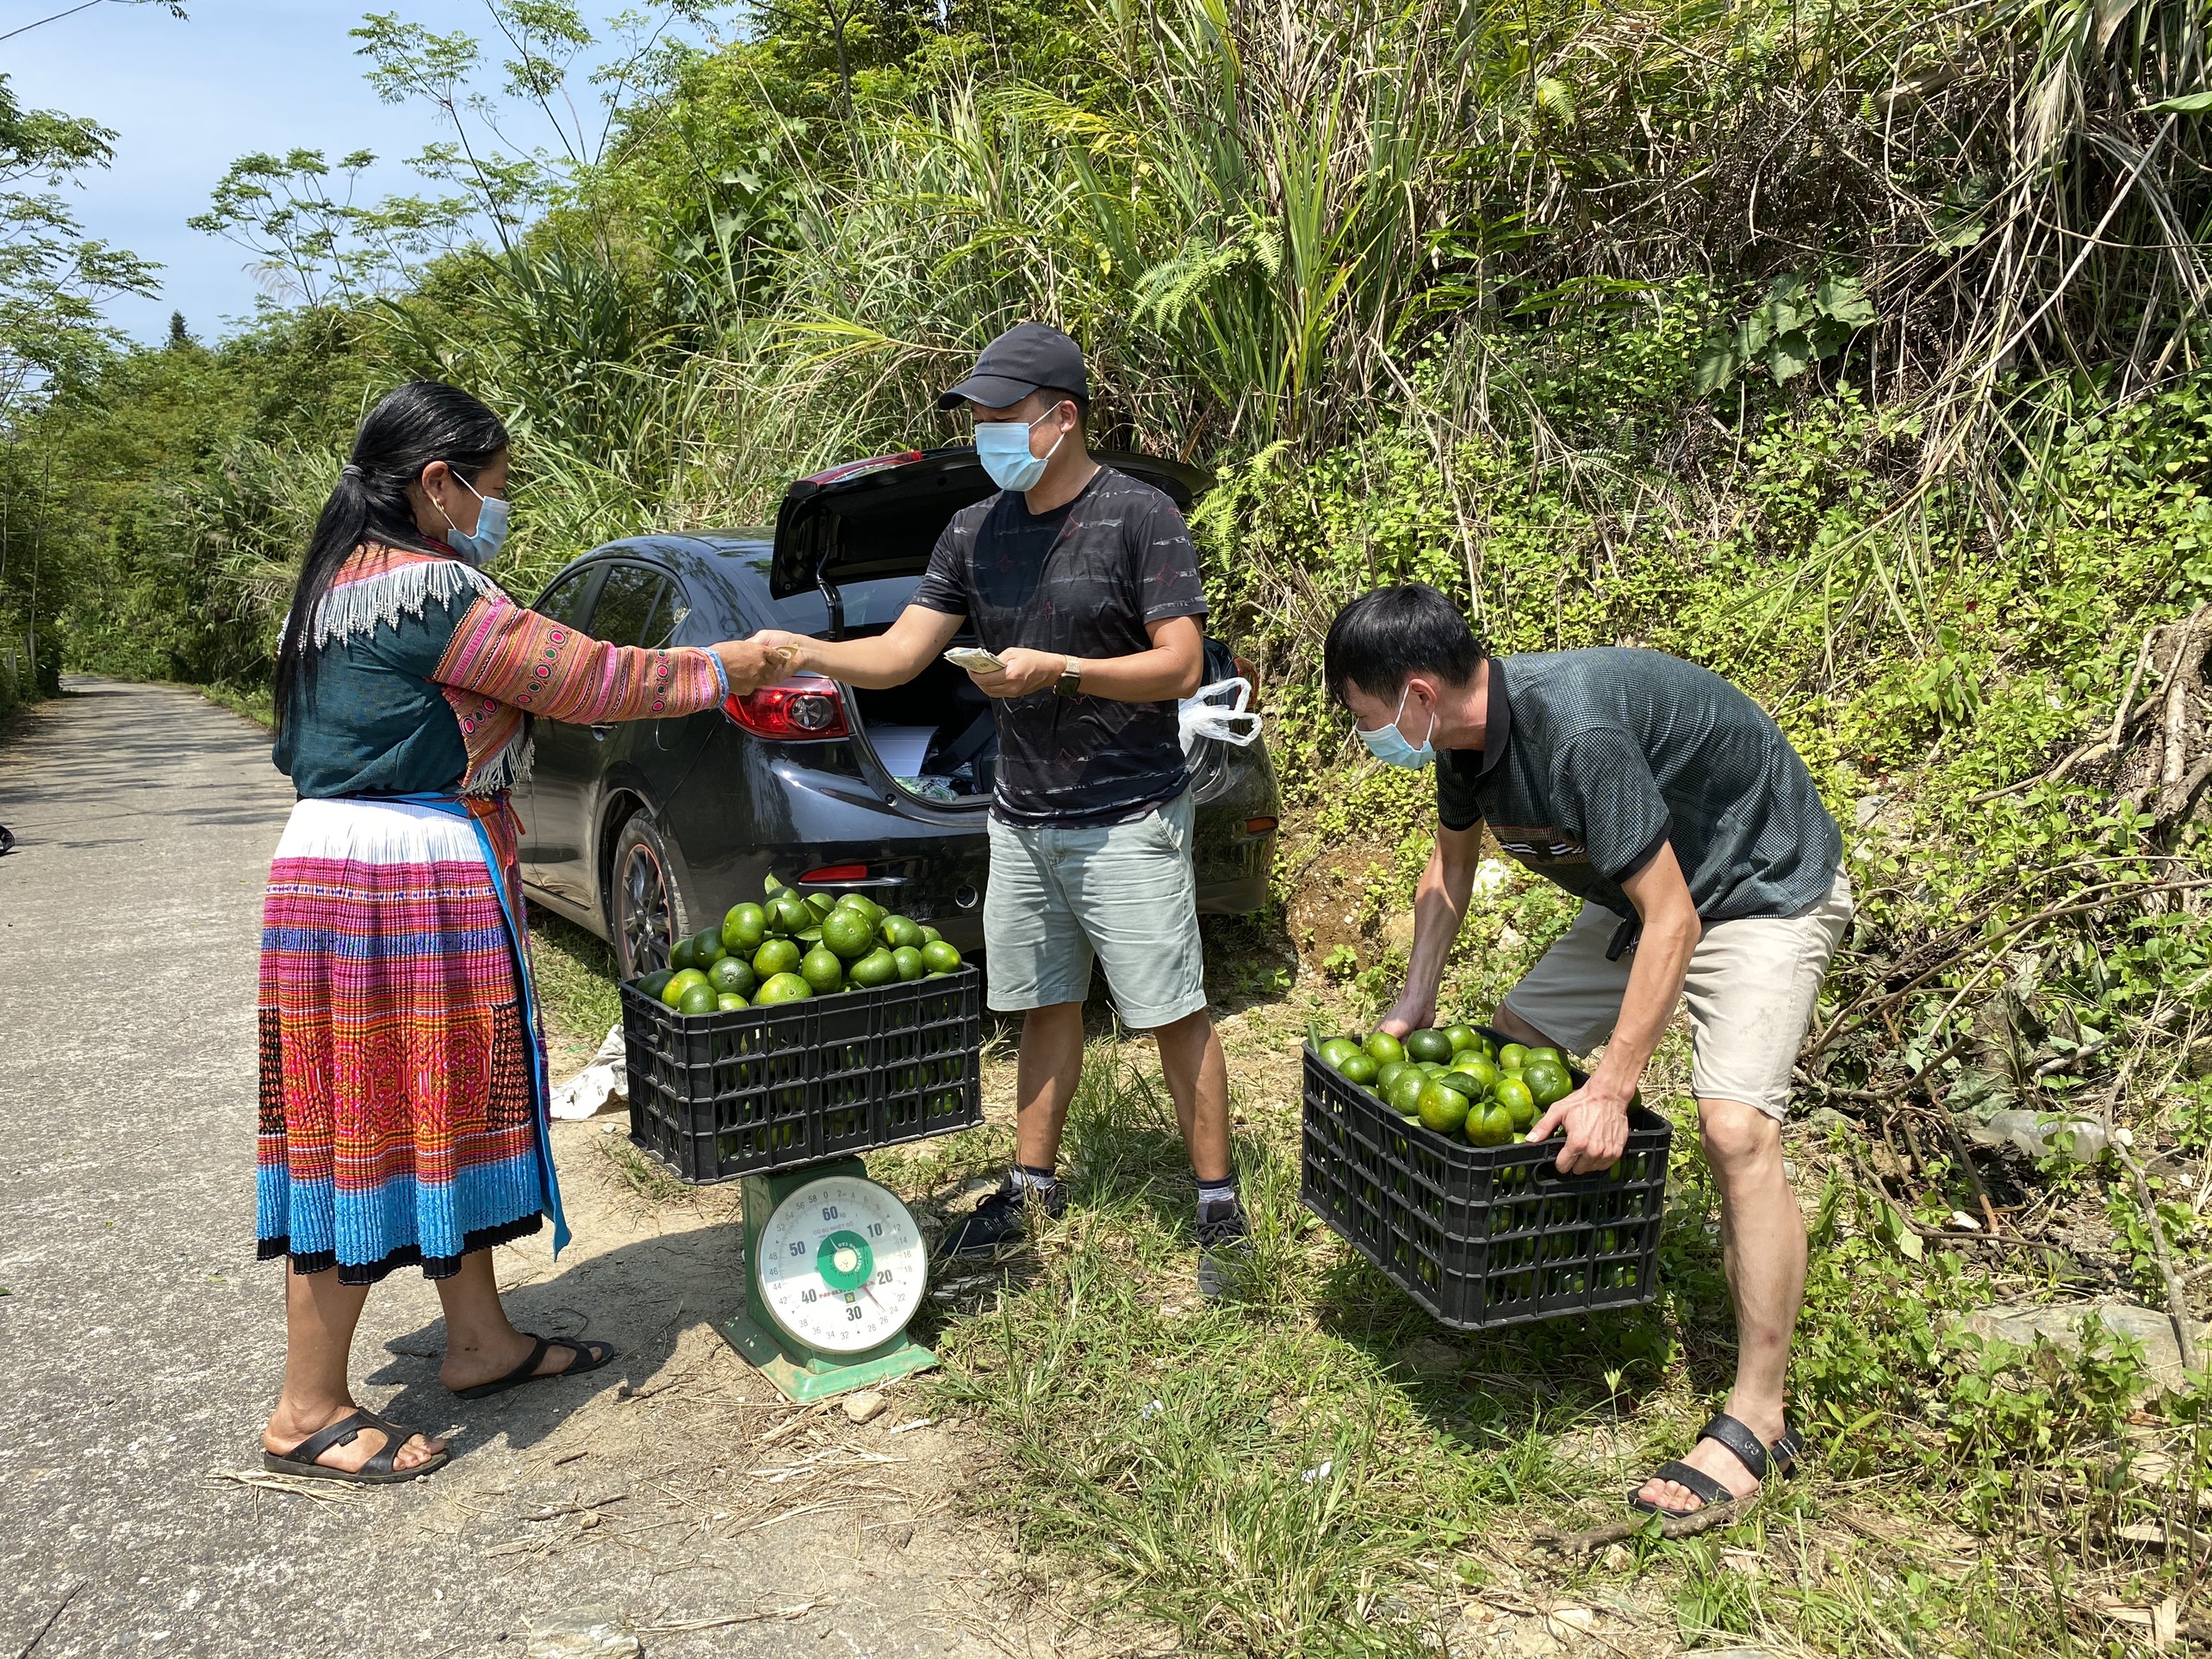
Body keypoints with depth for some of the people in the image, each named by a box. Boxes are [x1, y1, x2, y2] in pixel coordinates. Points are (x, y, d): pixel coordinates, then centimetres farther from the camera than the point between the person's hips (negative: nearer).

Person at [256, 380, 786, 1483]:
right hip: (404, 878, -10)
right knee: (379, 1125, -2)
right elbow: (584, 680, -12)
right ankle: (307, 1414, 10)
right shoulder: (431, 590, -16)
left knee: (437, 1110, 16)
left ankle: (481, 1341, 30)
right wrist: (720, 670, 1)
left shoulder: (350, 583, 16)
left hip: (336, 861, 10)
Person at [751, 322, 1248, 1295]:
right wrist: (807, 652, -13)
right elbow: (902, 651, 4)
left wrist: (1058, 670, -23)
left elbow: (1182, 666, -13)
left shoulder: (1139, 517, -9)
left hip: (1128, 821, -6)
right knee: (1046, 1005, 15)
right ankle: (1034, 1184, 29)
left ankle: (1218, 1207, 11)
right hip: (1021, 820, 6)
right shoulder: (975, 531, 8)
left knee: (1175, 1015, -1)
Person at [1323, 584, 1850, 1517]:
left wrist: (1610, 1092, -34)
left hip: (1762, 891, -9)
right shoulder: (1467, 729, -9)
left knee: (1735, 1128, -22)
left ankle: (1758, 1420, -10)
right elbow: (1451, 862, 11)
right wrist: (1414, 1004, 9)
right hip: (1643, 894, 9)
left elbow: (1672, 921, -34)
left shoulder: (1575, 731, -36)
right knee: (1510, 1039, 8)